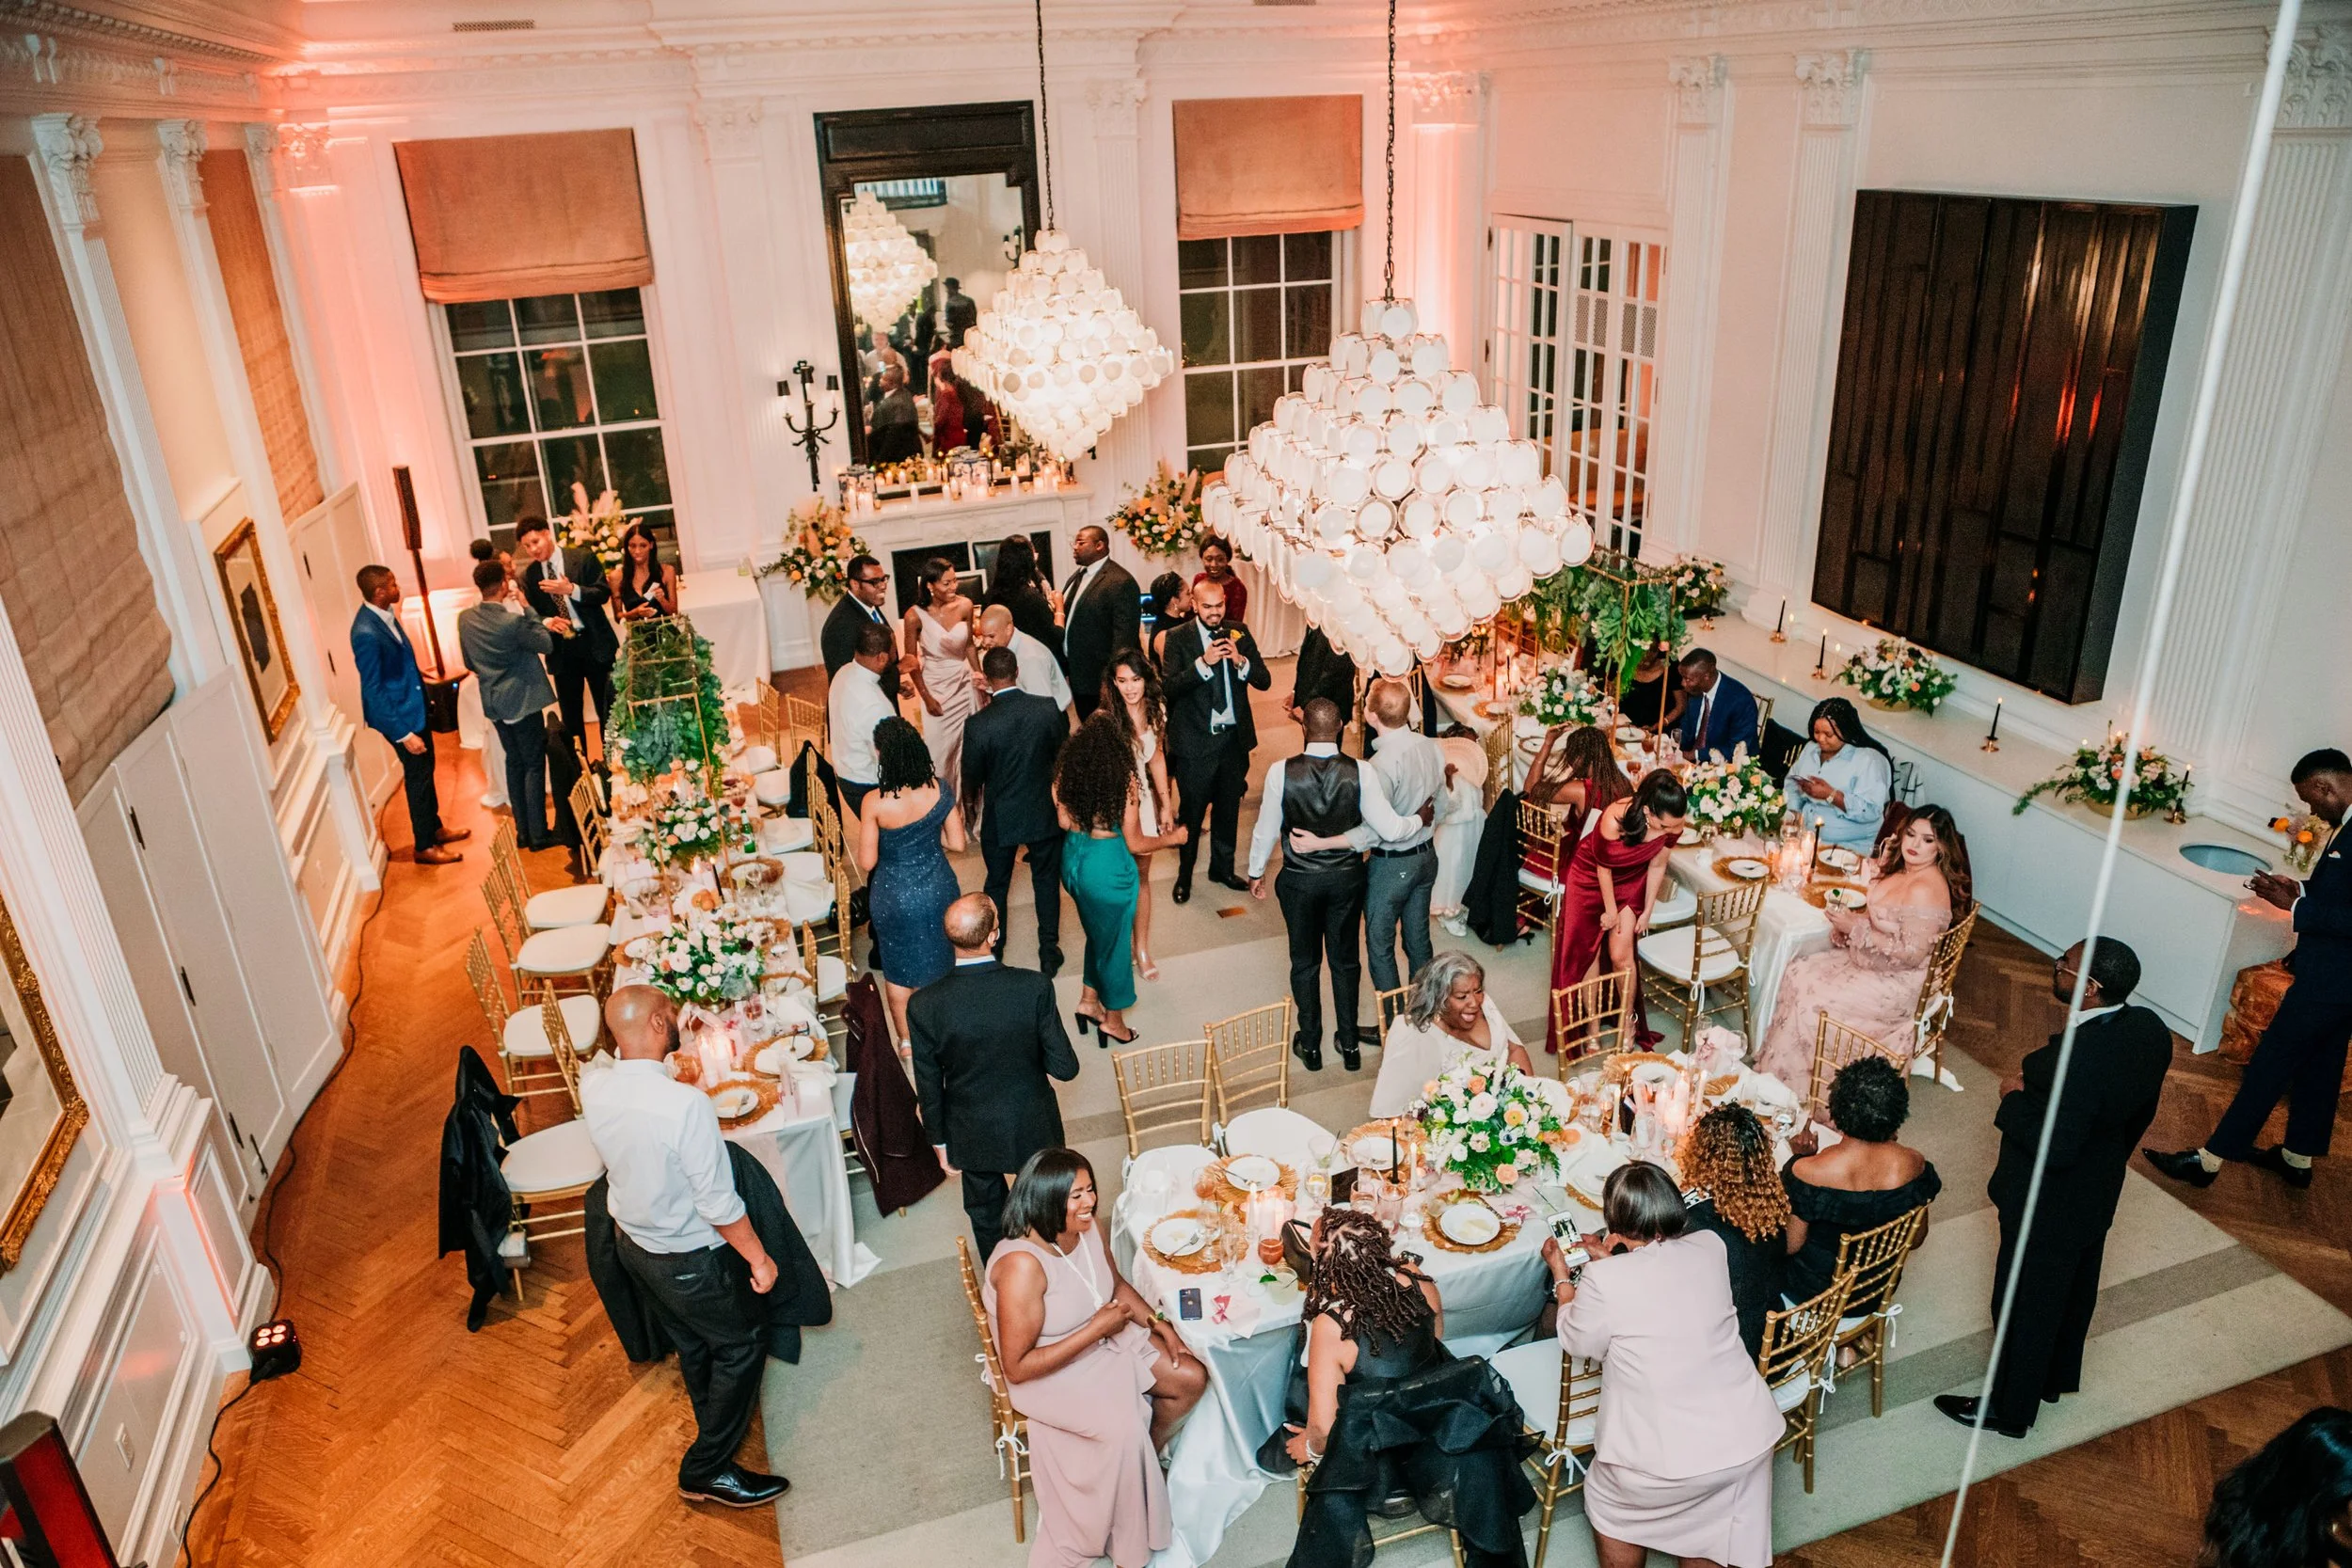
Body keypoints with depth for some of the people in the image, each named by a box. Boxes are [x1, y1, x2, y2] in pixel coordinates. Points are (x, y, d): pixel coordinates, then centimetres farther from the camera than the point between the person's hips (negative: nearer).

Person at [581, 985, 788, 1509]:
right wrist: (758, 1258, -12)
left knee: (692, 1342, 30)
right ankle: (706, 1471, 26)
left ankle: (719, 1421, 53)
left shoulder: (593, 1087, -15)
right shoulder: (686, 1104, -35)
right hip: (688, 1259, -7)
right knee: (742, 1347, 16)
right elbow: (718, 1203, -25)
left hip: (632, 1243, 7)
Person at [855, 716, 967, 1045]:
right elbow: (957, 842, -6)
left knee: (899, 971, 21)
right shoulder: (938, 789, -16)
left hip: (896, 897, -3)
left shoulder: (875, 802, -26)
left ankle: (907, 1041, 38)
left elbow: (867, 862, -17)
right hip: (938, 889, 3)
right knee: (939, 962, 25)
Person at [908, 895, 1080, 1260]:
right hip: (1034, 1130, 0)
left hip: (972, 1135, 0)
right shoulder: (1034, 987, -28)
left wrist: (940, 1140, 6)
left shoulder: (924, 1005, -24)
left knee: (986, 1214, 27)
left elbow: (929, 1088, -11)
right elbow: (1065, 1068, -19)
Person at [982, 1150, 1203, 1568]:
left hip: (1104, 1340, 7)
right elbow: (1017, 1367, -29)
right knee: (1125, 1425, -26)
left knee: (1191, 1379, -3)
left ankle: (1146, 1459, 24)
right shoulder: (1021, 1265, -33)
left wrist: (1157, 1322, -6)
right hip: (1049, 1372, -7)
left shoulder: (1089, 1228, -10)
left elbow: (1117, 1284, 11)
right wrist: (1096, 1329, -27)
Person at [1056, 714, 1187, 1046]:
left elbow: (1065, 822, 2)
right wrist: (1171, 838, 1)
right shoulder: (1123, 779, -21)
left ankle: (1089, 1001, 37)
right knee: (1114, 940, 15)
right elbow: (1135, 844, -15)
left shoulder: (1067, 772, -8)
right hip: (1107, 866, -5)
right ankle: (1113, 1020, 32)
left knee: (1097, 931, 28)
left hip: (1073, 858, 5)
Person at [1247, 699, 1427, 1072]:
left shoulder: (1281, 771, -19)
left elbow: (1266, 830, -8)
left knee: (1305, 962, 17)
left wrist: (1256, 872, 9)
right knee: (1346, 960, 19)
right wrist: (1421, 818, 4)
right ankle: (1349, 1043, 31)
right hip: (1347, 877, 1)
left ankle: (1310, 1044, 30)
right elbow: (1390, 829, -17)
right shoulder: (1361, 771, -18)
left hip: (1299, 880, -1)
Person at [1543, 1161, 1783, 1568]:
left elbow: (1577, 1343, 1)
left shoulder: (1604, 1280, -19)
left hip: (1673, 1457, -4)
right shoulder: (1710, 1246, -5)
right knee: (1714, 1535, 29)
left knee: (1608, 1502, 25)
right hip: (1749, 1437, 4)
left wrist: (1561, 1275, 13)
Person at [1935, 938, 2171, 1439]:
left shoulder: (2082, 1057, -39)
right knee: (2074, 1289, 29)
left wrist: (2015, 1097, -19)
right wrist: (2113, 1157, 19)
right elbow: (2141, 1111, 4)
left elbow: (2055, 1148, -33)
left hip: (2049, 1205, -8)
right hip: (2099, 1190, 8)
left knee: (2025, 1304, 13)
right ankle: (2056, 1377, 53)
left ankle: (2010, 1410, 34)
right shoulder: (2149, 1030, -11)